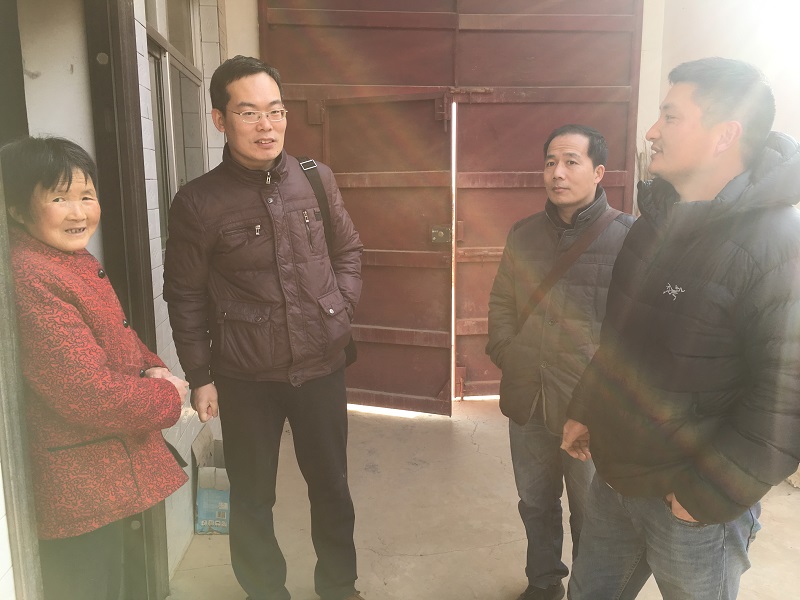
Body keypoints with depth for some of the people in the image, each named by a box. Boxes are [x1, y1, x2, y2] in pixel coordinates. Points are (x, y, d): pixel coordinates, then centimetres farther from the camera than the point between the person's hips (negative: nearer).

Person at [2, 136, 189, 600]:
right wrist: (167, 397, -13)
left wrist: (151, 368, -4)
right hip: (75, 487, -9)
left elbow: (117, 337, 16)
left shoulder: (76, 259, 6)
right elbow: (90, 394, -28)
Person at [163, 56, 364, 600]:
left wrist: (341, 307, -2)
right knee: (252, 497, 15)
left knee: (331, 484, 17)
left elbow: (349, 250, 10)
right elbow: (185, 296, -2)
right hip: (245, 376, -2)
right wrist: (201, 377, -1)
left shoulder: (317, 179, -3)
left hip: (322, 364, 2)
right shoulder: (198, 202, -10)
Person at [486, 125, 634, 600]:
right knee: (536, 503, 22)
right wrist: (505, 350, 0)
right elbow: (501, 301, 14)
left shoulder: (626, 236, -11)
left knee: (590, 513, 15)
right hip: (527, 398, 5)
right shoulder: (525, 234, 6)